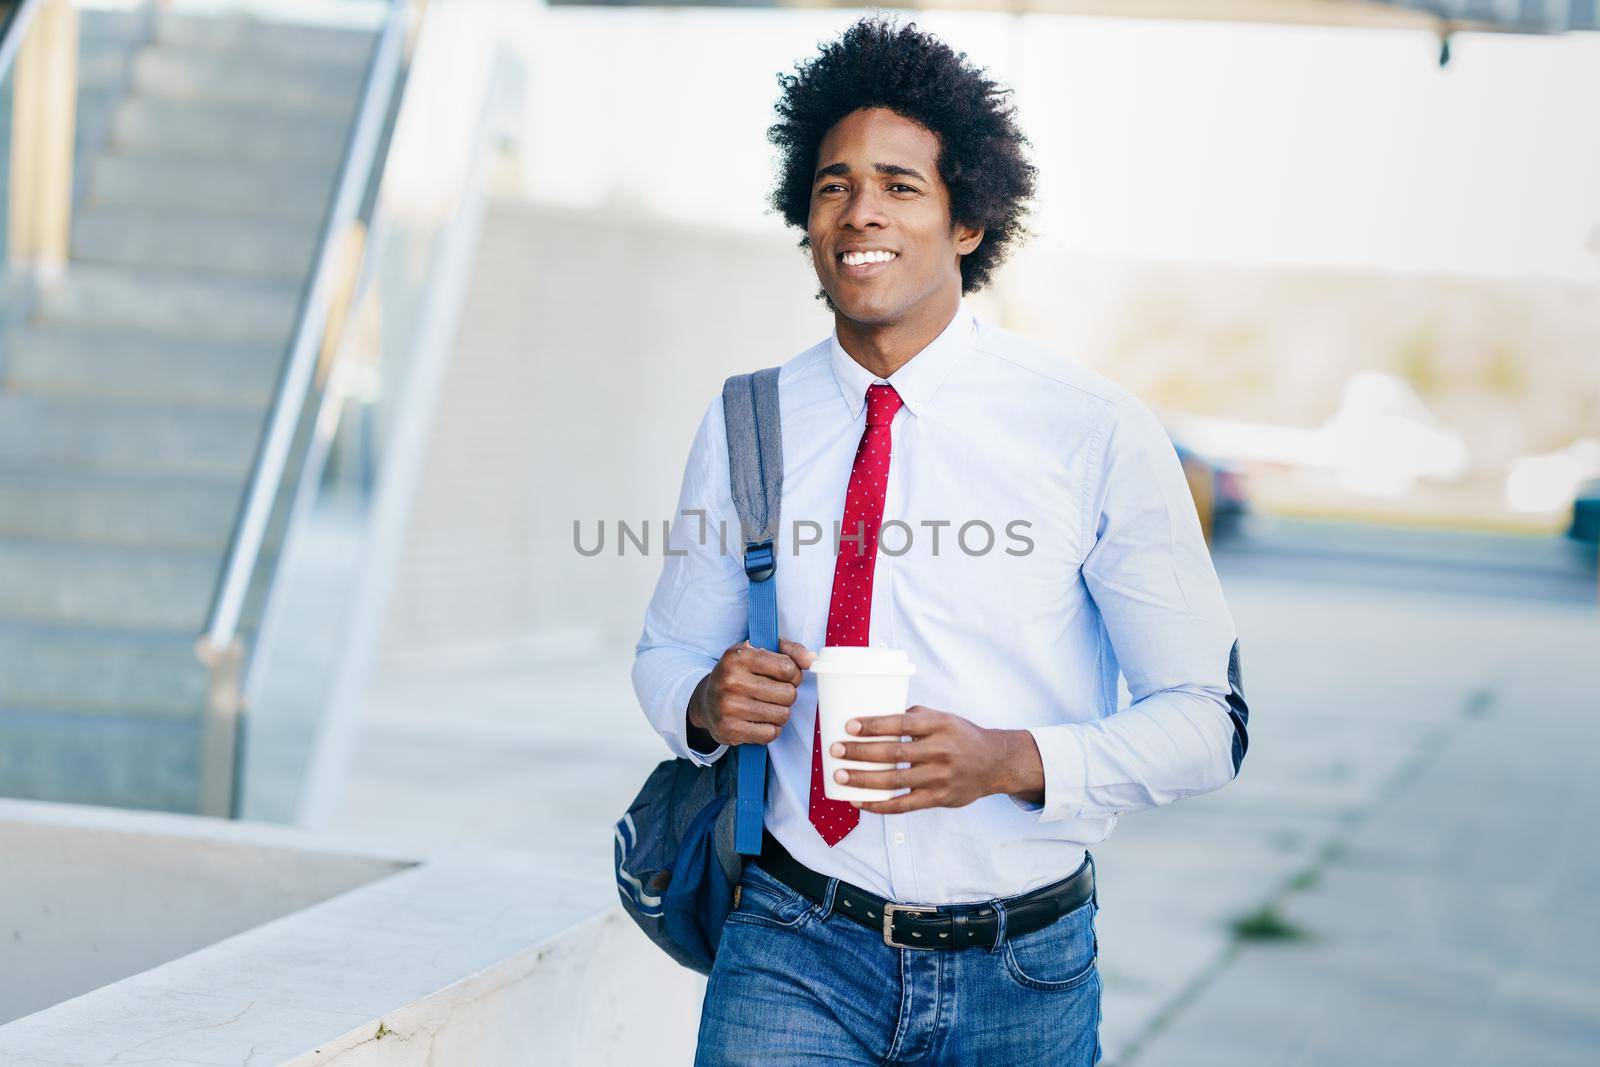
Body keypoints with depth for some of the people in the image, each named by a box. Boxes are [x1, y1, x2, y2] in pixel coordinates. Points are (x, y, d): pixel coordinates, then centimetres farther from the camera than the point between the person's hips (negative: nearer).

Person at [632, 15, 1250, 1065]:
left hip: (1021, 976, -1)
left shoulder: (1097, 432, -9)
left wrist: (1012, 760, -23)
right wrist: (707, 699, -10)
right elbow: (667, 651, 14)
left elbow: (1210, 719, -6)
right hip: (796, 955, 1)